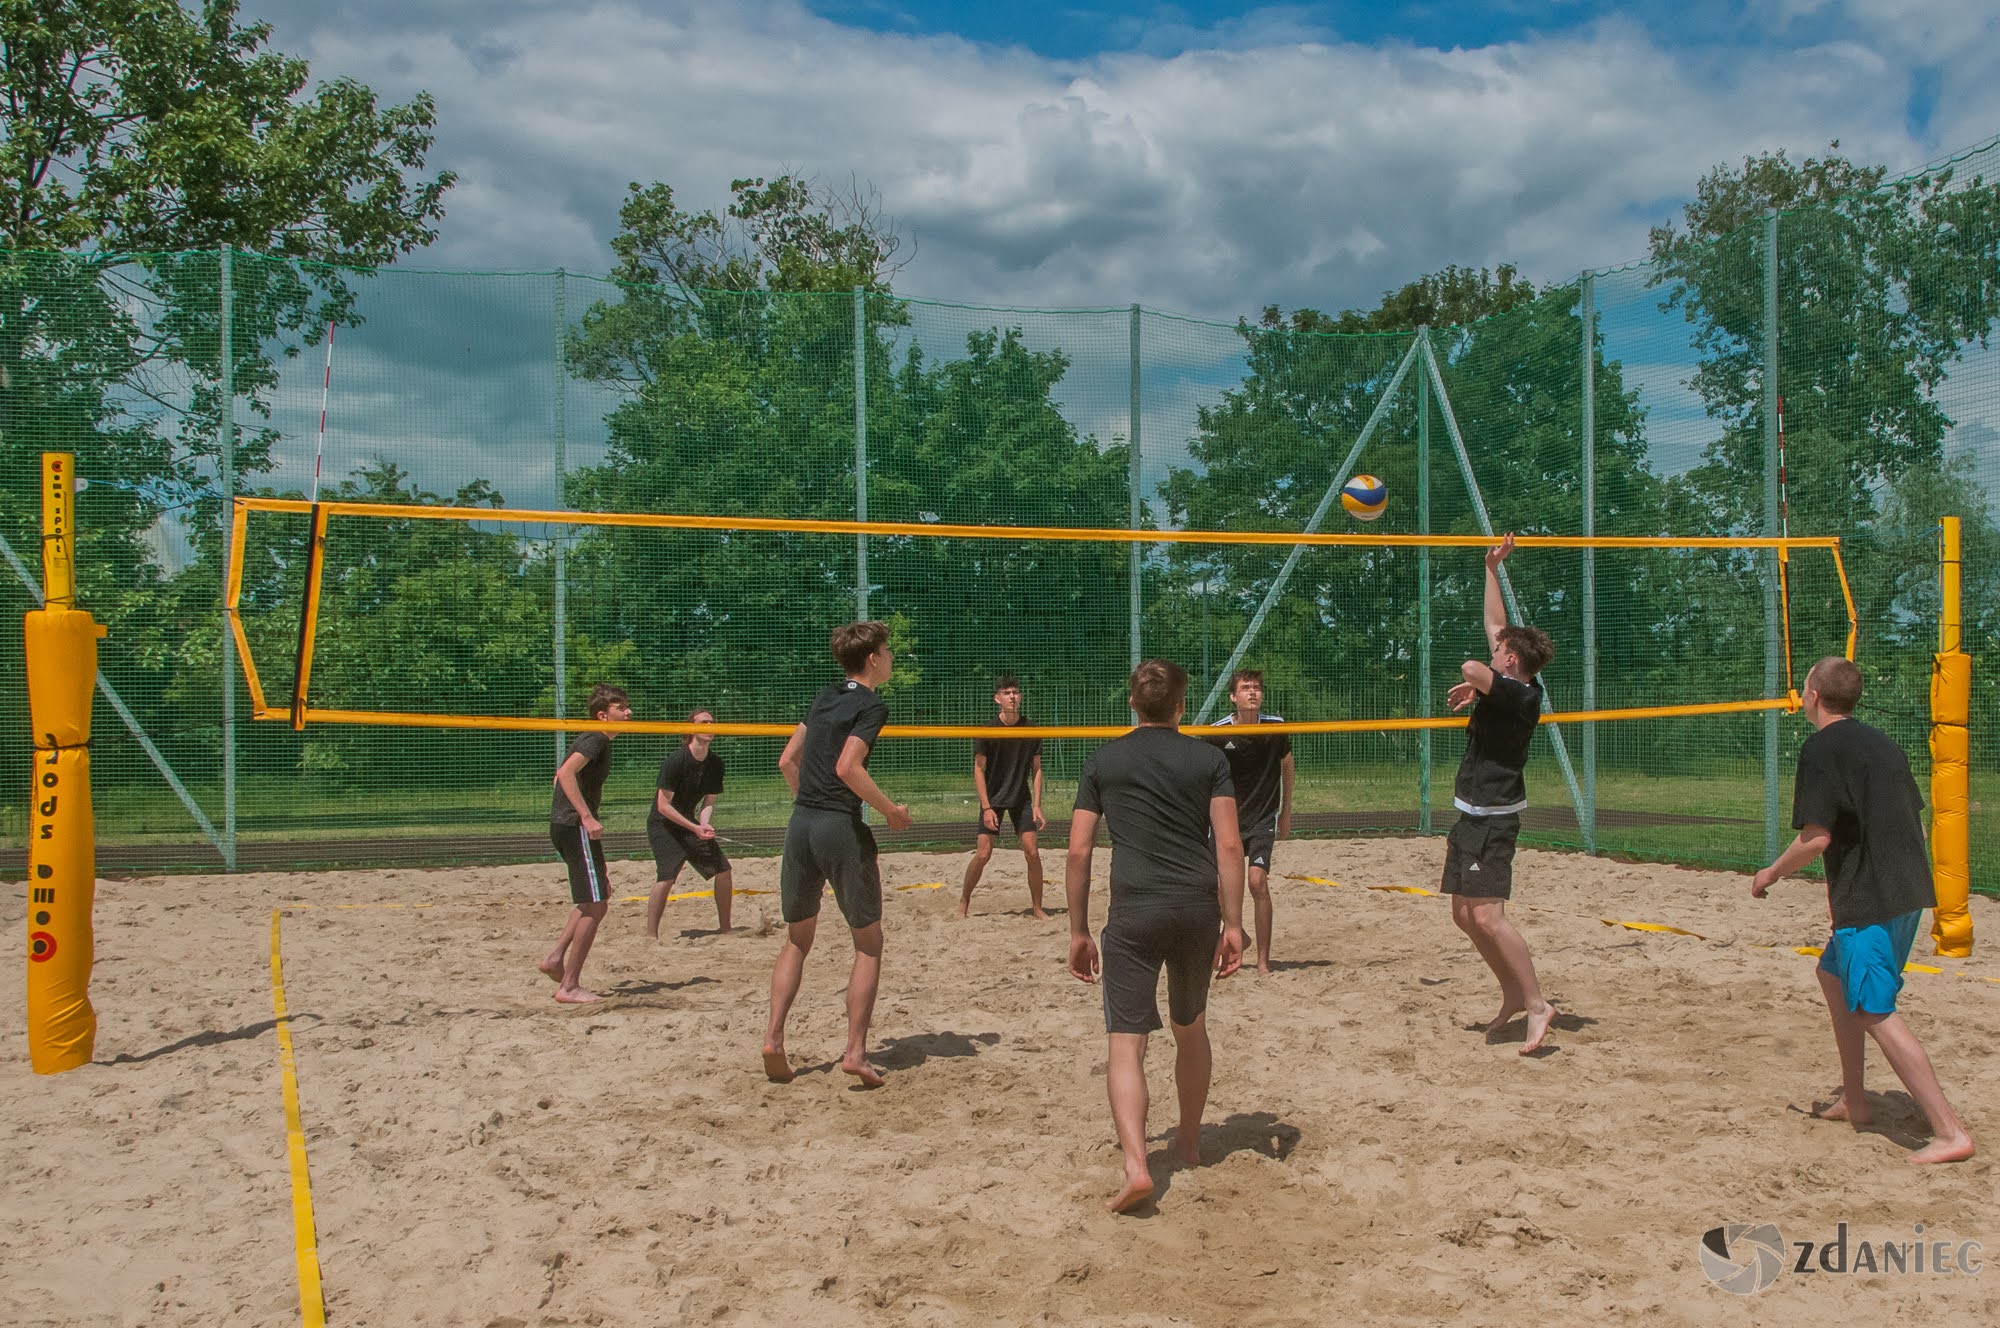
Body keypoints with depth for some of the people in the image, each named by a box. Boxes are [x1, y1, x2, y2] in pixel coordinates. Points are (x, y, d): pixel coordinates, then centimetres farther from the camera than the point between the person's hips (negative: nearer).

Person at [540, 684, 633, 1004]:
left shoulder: (596, 740, 19)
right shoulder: (596, 739, -12)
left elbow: (562, 775, 29)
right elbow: (566, 772, -28)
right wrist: (587, 817, -30)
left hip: (569, 825, 10)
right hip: (574, 825, -10)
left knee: (599, 899, 19)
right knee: (593, 906, -9)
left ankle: (556, 959, 17)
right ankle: (569, 987, -5)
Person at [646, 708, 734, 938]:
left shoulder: (715, 763, 0)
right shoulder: (676, 761, -21)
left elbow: (709, 801, 8)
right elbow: (663, 805, -21)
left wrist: (704, 824, -14)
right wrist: (695, 828, -24)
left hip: (689, 823, 7)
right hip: (662, 825, -7)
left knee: (723, 870, 2)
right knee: (668, 875, -24)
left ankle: (724, 927, 15)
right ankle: (651, 934, -19)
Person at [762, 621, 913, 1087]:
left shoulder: (826, 697, 15)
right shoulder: (871, 705, -7)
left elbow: (787, 761, 17)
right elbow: (847, 767, -20)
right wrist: (891, 809, -10)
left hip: (800, 824, 7)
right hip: (842, 828, -7)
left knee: (796, 941, 17)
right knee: (869, 944, 6)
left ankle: (773, 1037, 4)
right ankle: (855, 1051, 1)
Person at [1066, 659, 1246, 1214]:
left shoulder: (1103, 761, 7)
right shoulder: (1208, 759, 7)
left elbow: (1079, 852, 3)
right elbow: (1230, 846, -2)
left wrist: (1078, 931, 9)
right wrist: (1233, 923, 2)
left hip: (1134, 911, -2)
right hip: (1198, 908, 2)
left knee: (1126, 1043, -2)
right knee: (1191, 1028, 22)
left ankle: (1135, 1166, -18)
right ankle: (1190, 1142, 37)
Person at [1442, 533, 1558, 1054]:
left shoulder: (1518, 696, -19)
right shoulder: (1517, 686, 7)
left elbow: (1472, 667, -38)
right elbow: (1495, 625, 18)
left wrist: (1474, 684, -15)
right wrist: (1492, 568, 23)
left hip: (1492, 820, -10)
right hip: (1475, 816, 10)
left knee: (1487, 915, -17)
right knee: (1464, 913, 14)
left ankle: (1536, 1004, -12)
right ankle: (1513, 993, 21)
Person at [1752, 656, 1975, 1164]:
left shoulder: (1822, 748, -11)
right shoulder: (1883, 743, 15)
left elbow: (1816, 838, -18)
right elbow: (1914, 822, 19)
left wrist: (1772, 873, -2)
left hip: (1870, 901, -10)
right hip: (1911, 890, 10)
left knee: (1874, 1012, -8)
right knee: (1833, 974, 23)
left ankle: (1949, 1131, -12)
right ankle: (1852, 1100, 29)